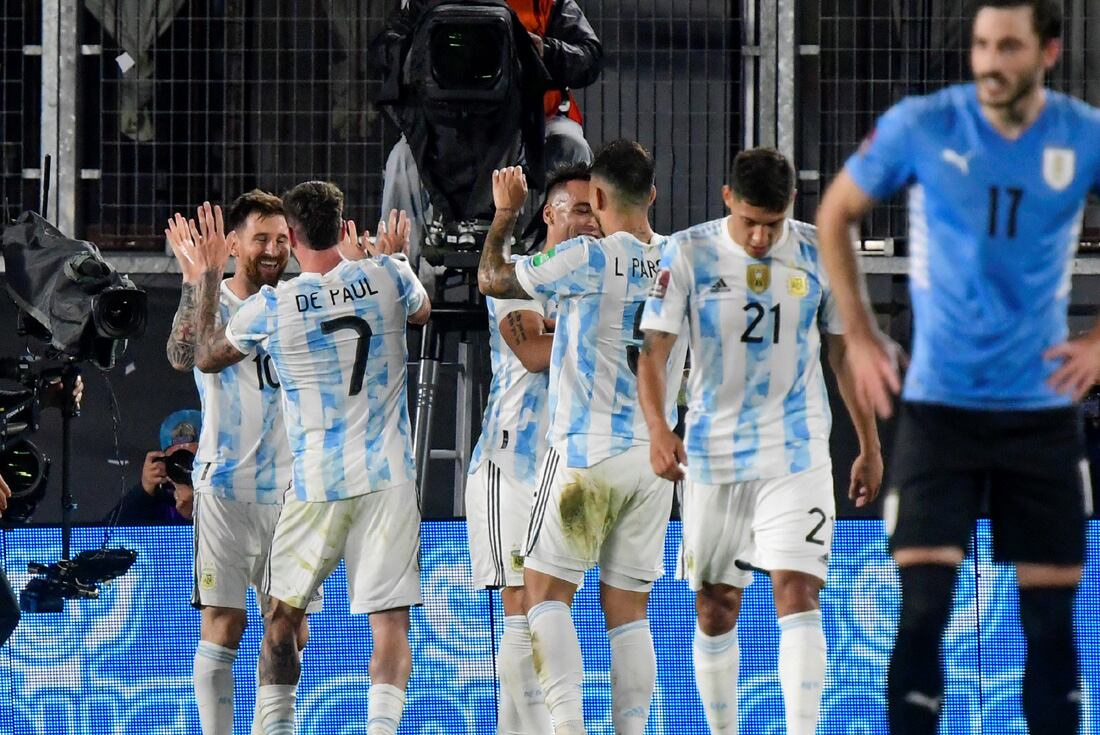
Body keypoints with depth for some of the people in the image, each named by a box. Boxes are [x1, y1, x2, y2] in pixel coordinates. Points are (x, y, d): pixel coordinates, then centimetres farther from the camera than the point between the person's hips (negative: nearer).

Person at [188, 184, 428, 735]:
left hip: (316, 484, -1)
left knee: (281, 618, 15)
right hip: (389, 480, 1)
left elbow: (206, 357, 13)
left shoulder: (270, 307, -7)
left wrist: (208, 277, 21)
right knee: (390, 621, -3)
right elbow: (422, 312, 24)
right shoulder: (386, 276, -2)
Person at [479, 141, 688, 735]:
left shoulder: (588, 258, -11)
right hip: (657, 452, 5)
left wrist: (505, 212, 16)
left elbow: (492, 279, 0)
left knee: (546, 588, 1)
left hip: (590, 451, -5)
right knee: (627, 604, 9)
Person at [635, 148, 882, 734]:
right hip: (712, 453, 1)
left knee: (796, 591, -15)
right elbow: (654, 348, -8)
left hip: (796, 450, -1)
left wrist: (869, 446, 12)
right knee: (715, 608, 7)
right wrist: (658, 428, -25)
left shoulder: (819, 253, 0)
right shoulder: (689, 253, -4)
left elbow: (845, 351, 10)